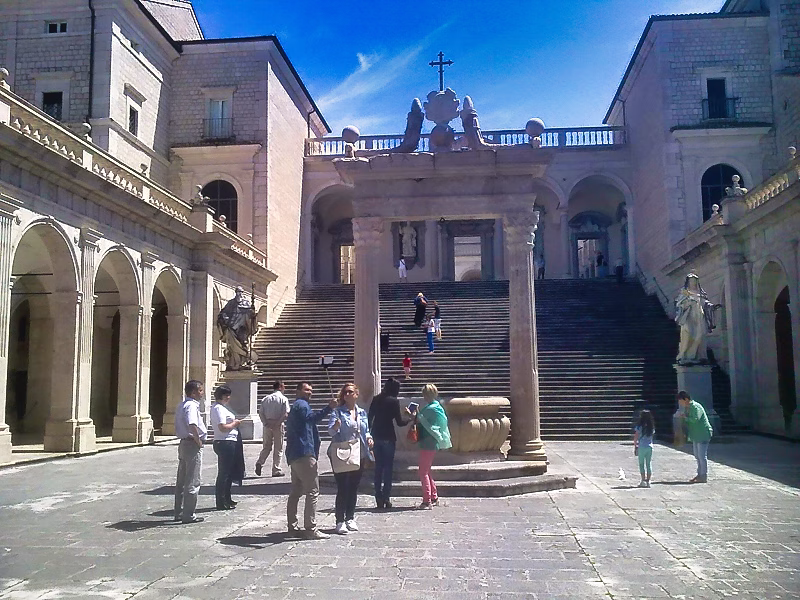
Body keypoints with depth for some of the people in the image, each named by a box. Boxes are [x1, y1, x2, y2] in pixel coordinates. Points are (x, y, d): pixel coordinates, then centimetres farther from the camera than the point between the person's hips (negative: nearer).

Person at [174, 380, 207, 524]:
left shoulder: (181, 405, 14)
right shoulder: (191, 405, -17)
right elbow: (192, 425, -34)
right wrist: (199, 441, -22)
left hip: (183, 443, 10)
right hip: (193, 445, -10)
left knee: (181, 481, 15)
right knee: (192, 482, -3)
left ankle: (179, 513, 23)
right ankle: (188, 515, 2)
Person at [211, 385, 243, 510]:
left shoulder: (217, 407, 17)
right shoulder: (219, 408, -16)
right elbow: (222, 427, -24)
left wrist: (234, 422, 12)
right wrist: (234, 424, -10)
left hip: (227, 443, 11)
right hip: (225, 443, -11)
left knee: (228, 472, 17)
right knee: (224, 473, -4)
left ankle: (226, 499, 27)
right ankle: (221, 503, 2)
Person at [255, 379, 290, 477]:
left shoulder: (266, 398, 8)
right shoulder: (283, 399, -4)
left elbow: (260, 412, 1)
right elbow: (286, 414, -15)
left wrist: (266, 423, -1)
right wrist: (278, 423, -11)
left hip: (267, 425, 4)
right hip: (278, 425, -4)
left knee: (266, 447, 16)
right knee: (278, 448, 5)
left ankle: (259, 463, -5)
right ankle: (276, 470, 7)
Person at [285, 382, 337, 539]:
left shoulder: (295, 408, 25)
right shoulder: (301, 405, -8)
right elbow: (311, 417, -30)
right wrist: (329, 408, -43)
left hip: (294, 455, 11)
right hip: (304, 454, -11)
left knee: (295, 491, 15)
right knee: (312, 492, -9)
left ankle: (293, 526, 21)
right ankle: (311, 530, -10)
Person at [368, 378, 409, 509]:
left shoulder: (376, 399, 6)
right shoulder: (394, 401, -8)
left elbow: (369, 418, 7)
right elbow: (399, 422, -7)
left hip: (376, 436, 5)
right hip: (388, 437, -5)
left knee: (378, 467, 10)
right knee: (388, 467, 3)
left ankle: (378, 498, 11)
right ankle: (386, 498, 1)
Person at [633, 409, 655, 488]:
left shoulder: (639, 427, -9)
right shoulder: (652, 427, 4)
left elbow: (635, 438, -8)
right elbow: (652, 436, 5)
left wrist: (635, 447, 0)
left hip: (642, 447, -4)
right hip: (650, 447, 4)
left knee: (641, 464, 4)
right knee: (648, 464, 9)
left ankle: (643, 481, 1)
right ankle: (648, 481, 10)